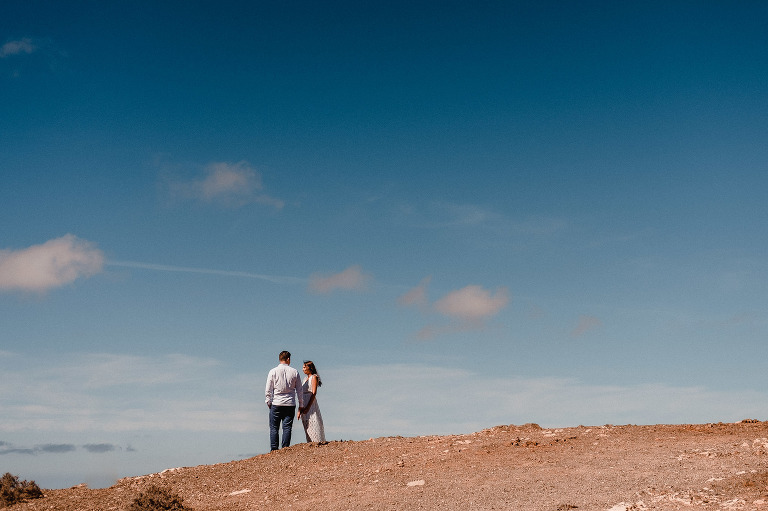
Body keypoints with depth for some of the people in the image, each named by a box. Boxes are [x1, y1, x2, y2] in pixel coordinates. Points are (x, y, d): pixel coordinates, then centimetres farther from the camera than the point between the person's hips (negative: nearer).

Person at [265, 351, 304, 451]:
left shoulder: (273, 372, 0)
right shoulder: (294, 372, 3)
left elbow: (268, 390, -1)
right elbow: (299, 390, 7)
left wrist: (269, 402, 9)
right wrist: (301, 405, 14)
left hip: (276, 404, -1)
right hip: (290, 405, 1)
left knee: (274, 428, 3)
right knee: (287, 427, 3)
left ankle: (274, 450, -1)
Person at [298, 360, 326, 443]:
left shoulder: (314, 377, -5)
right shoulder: (305, 379, 18)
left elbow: (314, 393, -14)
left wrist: (308, 407, -21)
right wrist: (299, 410, 14)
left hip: (311, 404, -8)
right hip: (304, 406, 8)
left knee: (313, 426, -10)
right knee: (307, 427, 6)